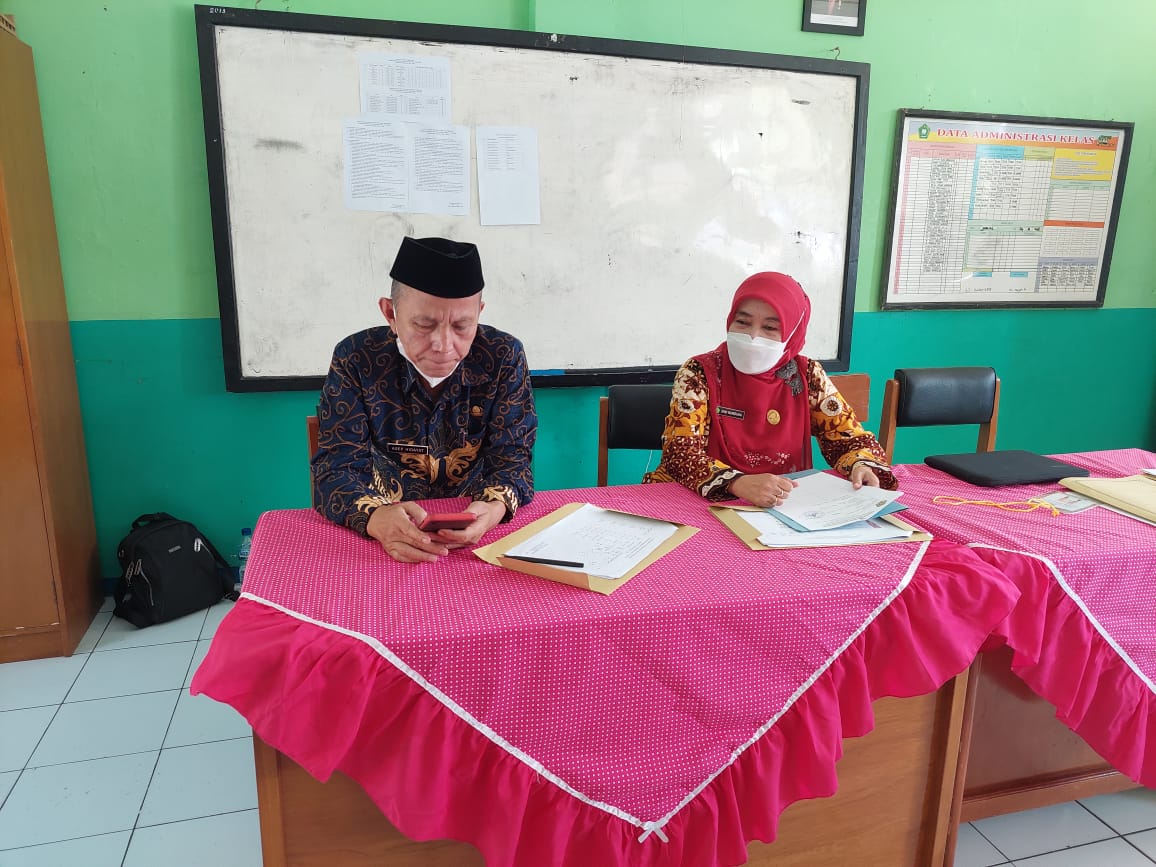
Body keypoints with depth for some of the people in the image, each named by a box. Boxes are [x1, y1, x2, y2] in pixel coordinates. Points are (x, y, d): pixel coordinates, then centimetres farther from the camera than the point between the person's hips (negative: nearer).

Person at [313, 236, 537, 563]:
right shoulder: (355, 359, -9)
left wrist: (494, 508, -30)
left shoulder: (504, 357, -7)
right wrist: (376, 517, -34)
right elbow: (337, 468, -11)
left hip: (481, 538, 0)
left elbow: (511, 457, -6)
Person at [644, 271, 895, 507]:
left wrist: (861, 466, -19)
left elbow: (848, 437, 5)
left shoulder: (807, 375, 1)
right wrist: (739, 483, -36)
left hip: (789, 505, 2)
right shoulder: (699, 374, -8)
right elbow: (680, 452, -18)